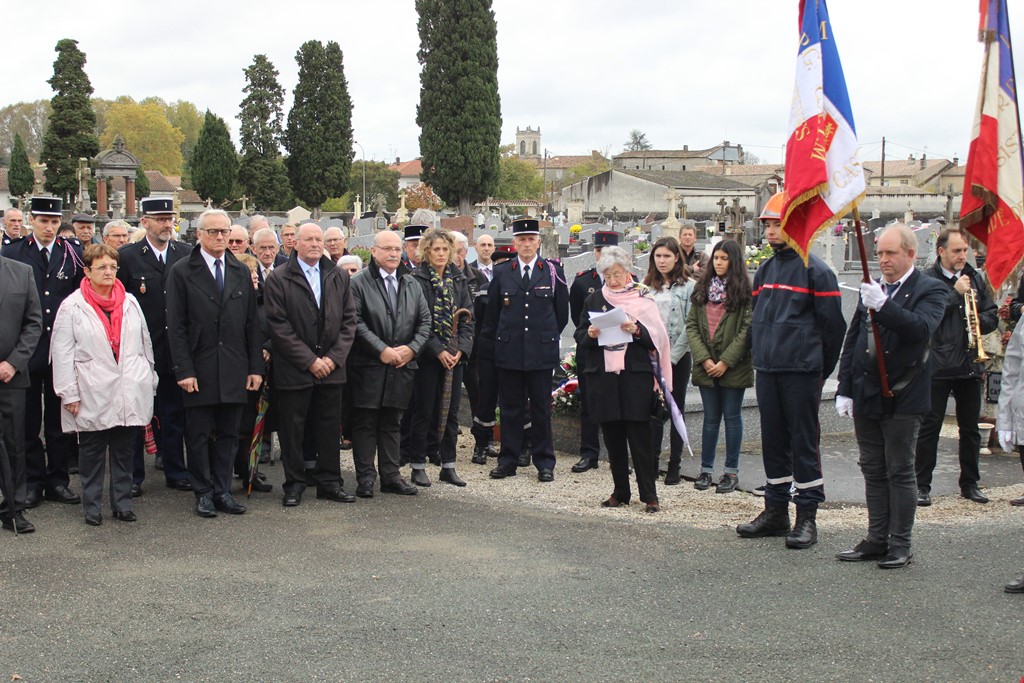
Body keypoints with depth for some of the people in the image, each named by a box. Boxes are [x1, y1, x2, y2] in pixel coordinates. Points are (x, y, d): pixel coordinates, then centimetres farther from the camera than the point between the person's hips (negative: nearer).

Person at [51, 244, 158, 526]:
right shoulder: (72, 307, -2)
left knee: (125, 450, 8)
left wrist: (150, 380, 13)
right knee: (92, 452, 5)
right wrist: (69, 393, -7)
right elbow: (62, 352, -3)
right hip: (93, 395, -3)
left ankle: (123, 502, 18)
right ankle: (92, 505, 15)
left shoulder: (130, 302, 10)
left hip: (130, 394, 3)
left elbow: (145, 343, 15)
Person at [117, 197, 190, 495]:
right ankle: (133, 476, 17)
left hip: (175, 350, 2)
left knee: (174, 414, 11)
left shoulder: (186, 255, 3)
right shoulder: (127, 256, -4)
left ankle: (175, 471, 22)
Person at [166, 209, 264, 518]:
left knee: (228, 434, 8)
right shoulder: (182, 272, -1)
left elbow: (252, 323, 10)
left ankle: (222, 491, 18)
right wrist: (184, 370, -12)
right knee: (199, 435, 5)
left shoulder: (241, 272, 10)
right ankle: (203, 493, 16)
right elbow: (176, 326, -5)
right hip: (199, 370, -3)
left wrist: (255, 367, 4)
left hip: (234, 370, 3)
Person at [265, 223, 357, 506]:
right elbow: (279, 326, -9)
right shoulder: (279, 279, -3)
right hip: (293, 370, -3)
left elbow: (349, 320, 7)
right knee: (292, 429, 4)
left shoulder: (339, 277, 9)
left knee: (330, 428, 8)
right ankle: (294, 484, 15)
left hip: (331, 367, 3)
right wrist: (310, 361, -12)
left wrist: (334, 358, -5)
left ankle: (330, 482, 18)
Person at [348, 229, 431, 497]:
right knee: (365, 422, 0)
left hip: (402, 366, 5)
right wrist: (381, 350, -16)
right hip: (368, 366, -5)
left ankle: (391, 475, 18)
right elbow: (356, 322, -12)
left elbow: (425, 321, 11)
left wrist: (412, 348, -5)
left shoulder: (411, 285, 13)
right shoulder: (358, 283, -4)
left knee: (392, 422, 12)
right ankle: (365, 477, 7)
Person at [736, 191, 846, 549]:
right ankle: (775, 512, 21)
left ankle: (807, 517, 4)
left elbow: (833, 324, -6)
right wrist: (761, 355, 16)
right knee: (773, 441, 12)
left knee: (803, 442, -2)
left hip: (801, 372, -7)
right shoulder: (765, 270, 14)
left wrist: (821, 369, -2)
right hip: (767, 371, 7)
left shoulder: (815, 270, -7)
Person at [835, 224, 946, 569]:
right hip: (866, 395, 6)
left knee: (900, 472, 2)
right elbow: (852, 341, 13)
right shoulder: (873, 289, 12)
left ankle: (900, 545, 10)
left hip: (902, 398, -6)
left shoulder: (930, 290, -5)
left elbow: (921, 327, -25)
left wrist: (883, 306, -35)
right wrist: (844, 389, 9)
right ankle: (877, 539, 20)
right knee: (873, 472, 11)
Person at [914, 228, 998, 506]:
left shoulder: (975, 279, 11)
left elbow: (992, 316, 13)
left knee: (970, 428, 12)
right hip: (938, 366, -5)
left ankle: (970, 483, 23)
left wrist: (979, 321, -8)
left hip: (970, 365, 5)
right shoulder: (927, 280, -6)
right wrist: (956, 293, -17)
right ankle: (922, 485, 7)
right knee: (929, 428, 0)